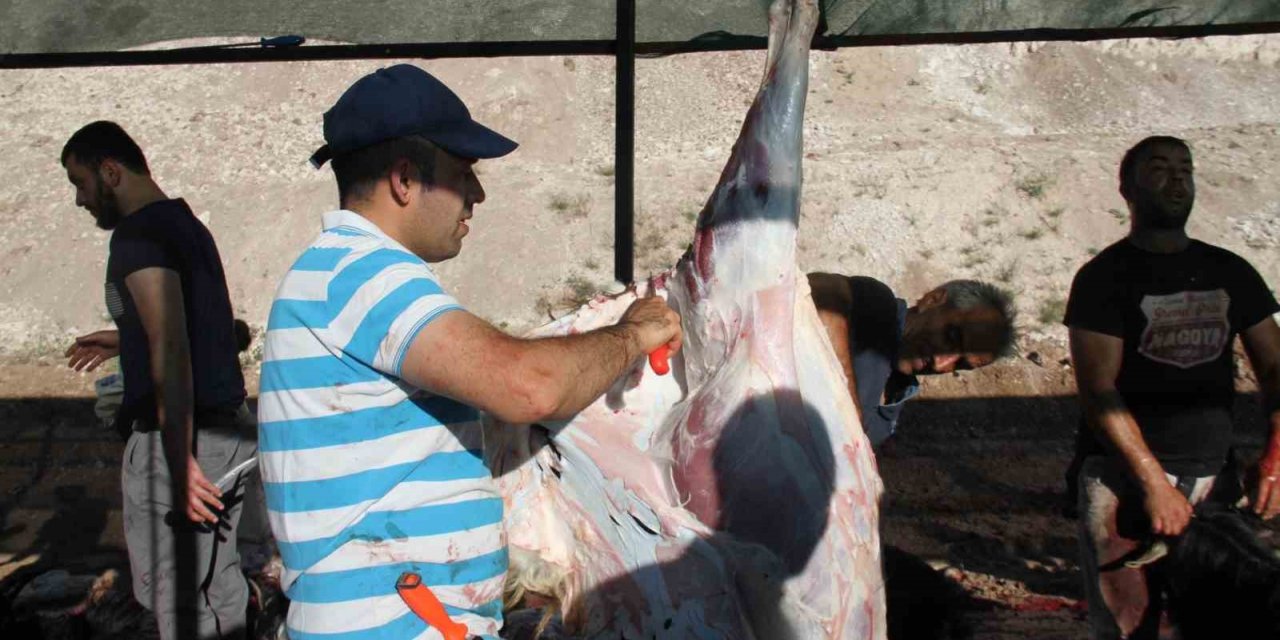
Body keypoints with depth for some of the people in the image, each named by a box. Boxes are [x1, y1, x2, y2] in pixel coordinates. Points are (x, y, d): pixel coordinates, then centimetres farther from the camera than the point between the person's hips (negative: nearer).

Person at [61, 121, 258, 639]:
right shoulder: (187, 224, 14)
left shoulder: (139, 234, -15)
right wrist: (127, 340, 34)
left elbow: (173, 351, -24)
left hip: (181, 439, -10)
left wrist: (180, 461, -26)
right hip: (227, 427, 10)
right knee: (216, 585, 18)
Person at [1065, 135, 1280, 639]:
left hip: (1215, 477, 5)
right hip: (1125, 477, -4)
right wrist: (1155, 482, -18)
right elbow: (1098, 391, -11)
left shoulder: (1230, 273, 13)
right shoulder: (1104, 277, -2)